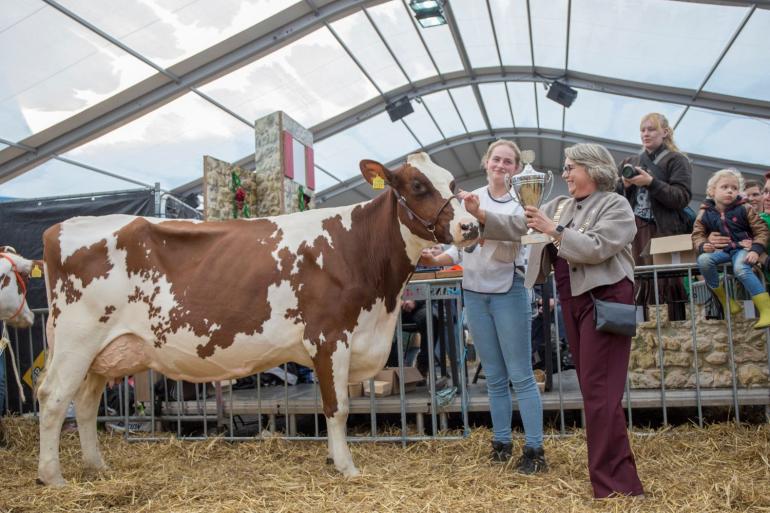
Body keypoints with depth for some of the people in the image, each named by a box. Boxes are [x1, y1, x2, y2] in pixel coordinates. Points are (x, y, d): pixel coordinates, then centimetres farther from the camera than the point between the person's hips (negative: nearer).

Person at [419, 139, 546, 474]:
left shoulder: (520, 202, -3)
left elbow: (510, 248, -17)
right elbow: (460, 246, 13)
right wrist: (436, 260, -4)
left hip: (509, 292, -4)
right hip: (475, 293, 4)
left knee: (520, 375, -2)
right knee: (494, 377, 13)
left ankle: (534, 450, 6)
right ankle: (501, 443, 23)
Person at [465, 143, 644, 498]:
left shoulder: (616, 206, -5)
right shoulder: (559, 205, 16)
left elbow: (596, 248, -20)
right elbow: (517, 227, 7)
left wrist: (554, 231, -20)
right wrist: (480, 214, -5)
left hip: (604, 299, -8)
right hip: (572, 301, 8)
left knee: (600, 389, -11)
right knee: (590, 388, 12)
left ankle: (615, 484, -5)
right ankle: (611, 473, 24)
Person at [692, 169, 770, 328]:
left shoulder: (744, 209, -1)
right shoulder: (705, 214, 3)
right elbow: (697, 235, 6)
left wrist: (756, 250, -17)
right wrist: (703, 246, -19)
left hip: (743, 248, -3)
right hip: (722, 250, 3)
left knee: (741, 268, -36)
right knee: (703, 260, -29)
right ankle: (723, 298, -9)